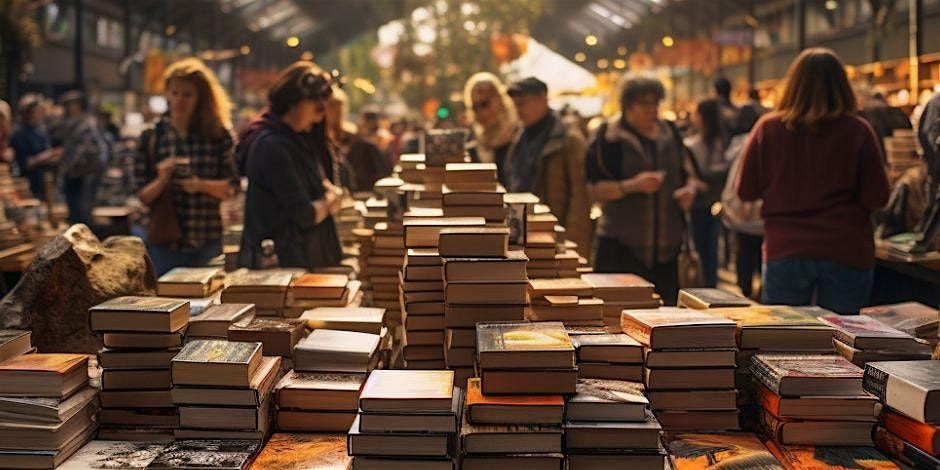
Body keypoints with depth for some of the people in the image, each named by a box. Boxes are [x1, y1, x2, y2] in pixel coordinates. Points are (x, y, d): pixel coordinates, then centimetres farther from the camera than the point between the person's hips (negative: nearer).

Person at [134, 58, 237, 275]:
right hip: (163, 243, 0)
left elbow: (228, 189, 0)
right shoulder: (152, 137, 2)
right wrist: (161, 180, -17)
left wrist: (201, 185, -17)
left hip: (207, 243, 0)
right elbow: (143, 196, 2)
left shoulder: (218, 135, 1)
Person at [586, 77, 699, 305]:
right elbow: (595, 189, -8)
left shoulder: (669, 133, 14)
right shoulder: (611, 137, -4)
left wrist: (689, 190, 0)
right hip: (621, 246, -5)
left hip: (666, 245, 5)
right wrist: (633, 185, -22)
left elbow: (688, 174, 23)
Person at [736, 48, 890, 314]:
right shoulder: (858, 130, -7)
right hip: (846, 252, 0)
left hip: (784, 251, 1)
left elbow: (745, 191, 2)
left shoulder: (767, 129, -4)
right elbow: (877, 198, -5)